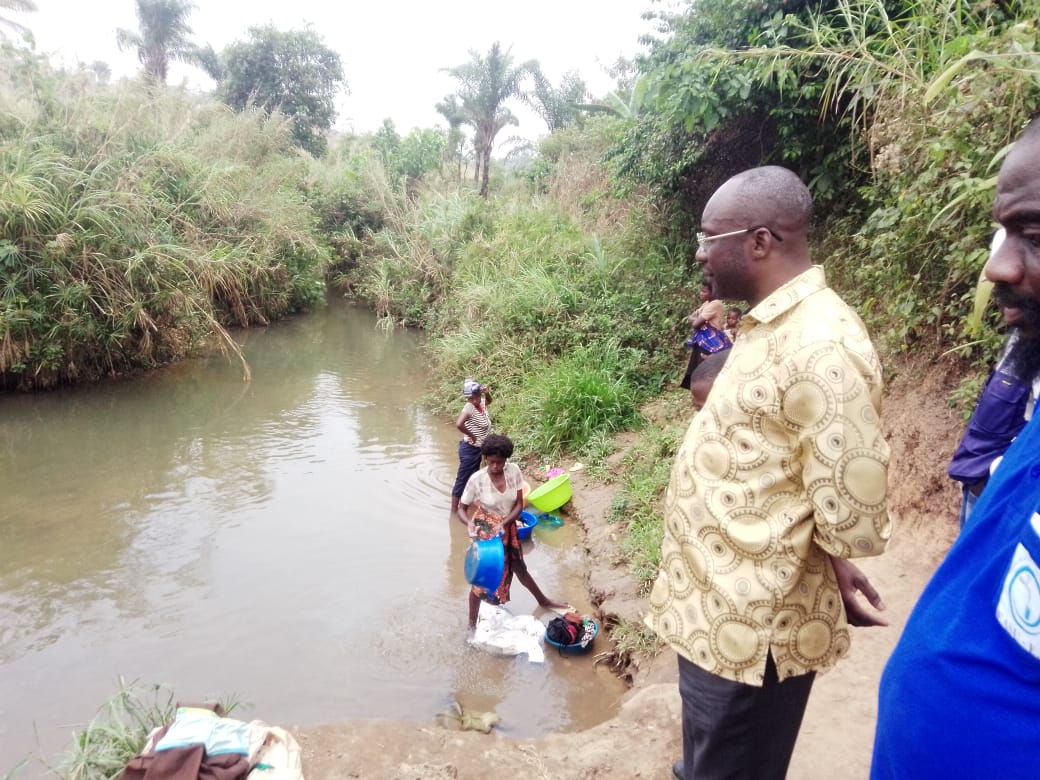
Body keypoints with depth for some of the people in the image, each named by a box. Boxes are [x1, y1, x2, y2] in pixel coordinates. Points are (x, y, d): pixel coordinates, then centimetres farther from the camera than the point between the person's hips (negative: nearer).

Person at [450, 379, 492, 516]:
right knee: (462, 480, 0)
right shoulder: (469, 408, -27)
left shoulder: (482, 402, -4)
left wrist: (487, 393, -3)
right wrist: (471, 436, -28)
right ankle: (454, 510, 8)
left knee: (473, 478, 23)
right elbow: (459, 424, -45)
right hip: (470, 449, -9)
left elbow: (489, 401, 21)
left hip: (479, 449, 9)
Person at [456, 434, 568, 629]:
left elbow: (519, 504, -11)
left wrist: (504, 523, -25)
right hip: (485, 531, -4)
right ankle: (472, 624, 22)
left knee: (520, 568, 23)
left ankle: (543, 601, 46)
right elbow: (461, 508, -15)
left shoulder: (513, 470, -16)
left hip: (508, 529, 4)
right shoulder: (477, 479, -25)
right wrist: (469, 523, -34)